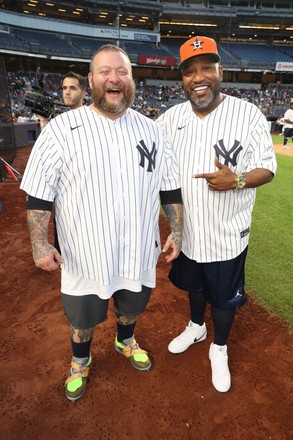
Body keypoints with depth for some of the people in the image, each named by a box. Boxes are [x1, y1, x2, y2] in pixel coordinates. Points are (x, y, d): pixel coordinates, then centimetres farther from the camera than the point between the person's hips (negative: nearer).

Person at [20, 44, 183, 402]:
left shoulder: (152, 130, 1)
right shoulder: (61, 129, -10)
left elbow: (170, 188, 6)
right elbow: (38, 193, -8)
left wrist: (176, 230, 3)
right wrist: (39, 243, -12)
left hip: (139, 252, 3)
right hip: (85, 256, -2)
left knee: (131, 308, 26)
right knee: (82, 319, 20)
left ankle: (125, 342, 59)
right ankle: (80, 361, 52)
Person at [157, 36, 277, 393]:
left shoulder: (248, 115, -11)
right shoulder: (172, 116, 0)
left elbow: (267, 169, -9)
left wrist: (236, 180, -28)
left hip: (227, 233, -3)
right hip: (186, 229, 4)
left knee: (224, 295, 15)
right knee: (193, 283, 25)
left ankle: (219, 349, 44)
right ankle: (196, 327, 55)